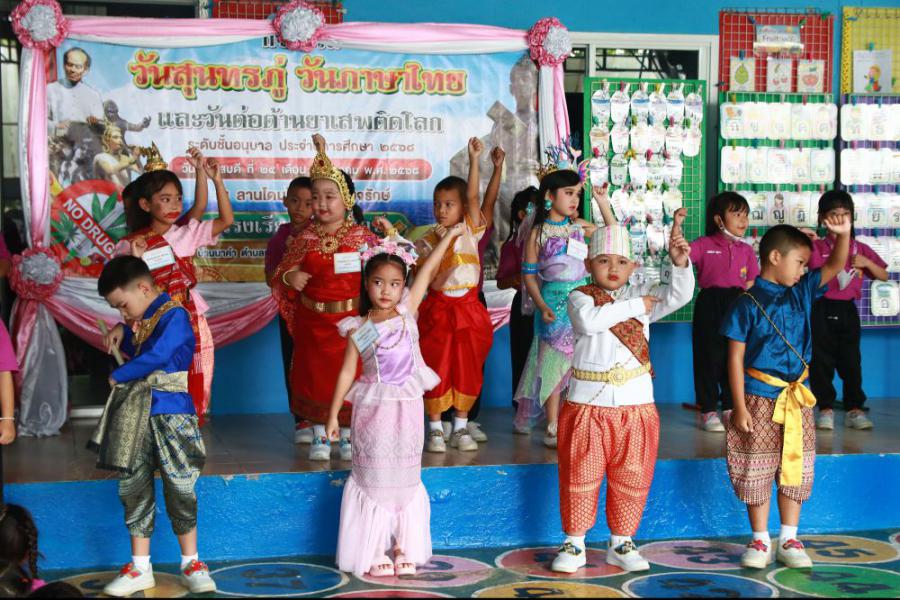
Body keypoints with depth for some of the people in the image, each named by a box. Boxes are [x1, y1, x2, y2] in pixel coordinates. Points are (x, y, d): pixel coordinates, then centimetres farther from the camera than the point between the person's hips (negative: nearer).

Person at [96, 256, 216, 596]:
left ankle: (191, 564, 12)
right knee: (133, 488, 7)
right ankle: (140, 569, 15)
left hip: (169, 413, -8)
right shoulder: (140, 320, 14)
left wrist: (118, 377, -7)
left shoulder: (174, 315, -12)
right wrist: (121, 332, 9)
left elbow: (155, 357, -21)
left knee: (180, 488, -1)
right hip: (134, 414, 8)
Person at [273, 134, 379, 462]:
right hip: (312, 322, 2)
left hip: (352, 321, -2)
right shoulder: (303, 239, 3)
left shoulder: (363, 237, -3)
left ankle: (348, 434, 19)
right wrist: (288, 279, -12)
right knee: (314, 376, 7)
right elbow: (280, 274, 9)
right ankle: (320, 435, 19)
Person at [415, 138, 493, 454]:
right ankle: (435, 429, 11)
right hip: (438, 311, -1)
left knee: (468, 369, 6)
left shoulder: (469, 231, 2)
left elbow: (473, 196, -12)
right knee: (436, 368, 1)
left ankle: (460, 428, 17)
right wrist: (446, 253, -14)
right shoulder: (428, 241, 1)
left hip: (468, 309, 1)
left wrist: (474, 158, -19)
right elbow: (433, 283, -2)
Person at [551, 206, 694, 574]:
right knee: (580, 475, 4)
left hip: (635, 405, 3)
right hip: (587, 403, -3)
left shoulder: (642, 296, 7)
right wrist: (635, 306, -17)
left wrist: (680, 264, -25)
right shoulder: (580, 297, -2)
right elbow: (589, 320, -24)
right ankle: (574, 543, 16)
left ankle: (621, 543, 23)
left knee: (631, 477, 9)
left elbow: (680, 295, -6)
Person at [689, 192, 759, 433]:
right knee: (709, 356, 0)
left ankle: (730, 408, 22)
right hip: (710, 305, -3)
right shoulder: (704, 245, -2)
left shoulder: (746, 250, 8)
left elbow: (750, 286, 10)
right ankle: (708, 411, 8)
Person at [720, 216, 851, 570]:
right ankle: (760, 541, 15)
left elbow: (835, 266, 2)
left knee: (795, 469, 9)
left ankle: (788, 540, 19)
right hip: (760, 399, -5)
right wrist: (739, 407, -13)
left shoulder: (802, 292, 5)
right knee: (757, 471, 3)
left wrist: (843, 234, -18)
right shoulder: (748, 304, -10)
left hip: (797, 398, 5)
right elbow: (735, 358, -10)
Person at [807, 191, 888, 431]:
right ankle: (826, 409, 9)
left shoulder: (860, 249, 7)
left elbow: (884, 276, 9)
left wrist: (867, 262, -9)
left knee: (851, 360, 3)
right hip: (822, 310, -2)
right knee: (821, 361, 1)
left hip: (847, 310, 2)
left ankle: (854, 409, 9)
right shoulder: (816, 247, 1)